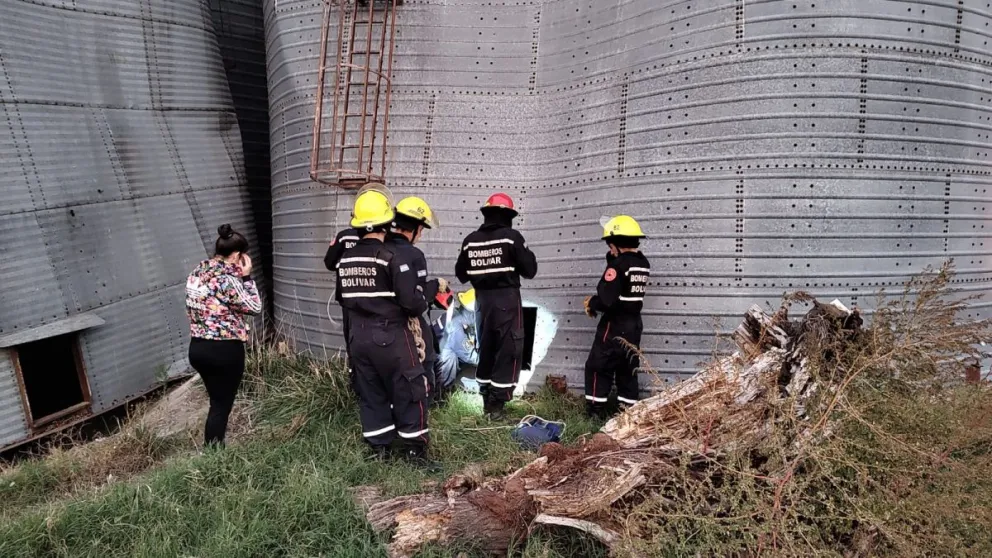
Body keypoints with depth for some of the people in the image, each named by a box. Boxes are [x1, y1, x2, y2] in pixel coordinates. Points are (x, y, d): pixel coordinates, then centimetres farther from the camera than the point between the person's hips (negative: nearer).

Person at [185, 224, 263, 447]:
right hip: (225, 351, -8)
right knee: (222, 406, 4)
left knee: (216, 401, 21)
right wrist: (246, 277, -5)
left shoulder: (197, 273, 7)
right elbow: (254, 307, -11)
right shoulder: (227, 279, -19)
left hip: (197, 347, 8)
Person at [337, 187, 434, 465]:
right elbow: (411, 300, -19)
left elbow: (343, 297, 12)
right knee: (410, 390, 6)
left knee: (370, 393, 15)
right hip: (391, 335, -6)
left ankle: (380, 446, 22)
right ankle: (414, 447, 10)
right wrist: (422, 305, 2)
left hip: (358, 335, 6)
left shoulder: (345, 258, 4)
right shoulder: (393, 257, -17)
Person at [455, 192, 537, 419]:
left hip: (482, 299, 5)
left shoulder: (471, 240, 2)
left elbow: (461, 273, 9)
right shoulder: (511, 237, -11)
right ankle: (496, 403, 0)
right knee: (508, 350, 2)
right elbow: (530, 270, -10)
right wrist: (527, 255, 9)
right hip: (507, 299, -5)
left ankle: (487, 400, 24)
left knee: (485, 349, 16)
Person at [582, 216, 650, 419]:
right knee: (628, 369, 13)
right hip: (634, 324, 8)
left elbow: (607, 299, -23)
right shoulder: (643, 263, 6)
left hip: (615, 324, -8)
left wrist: (592, 303, -3)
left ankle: (596, 409, 4)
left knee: (598, 366, 3)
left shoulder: (618, 264, -18)